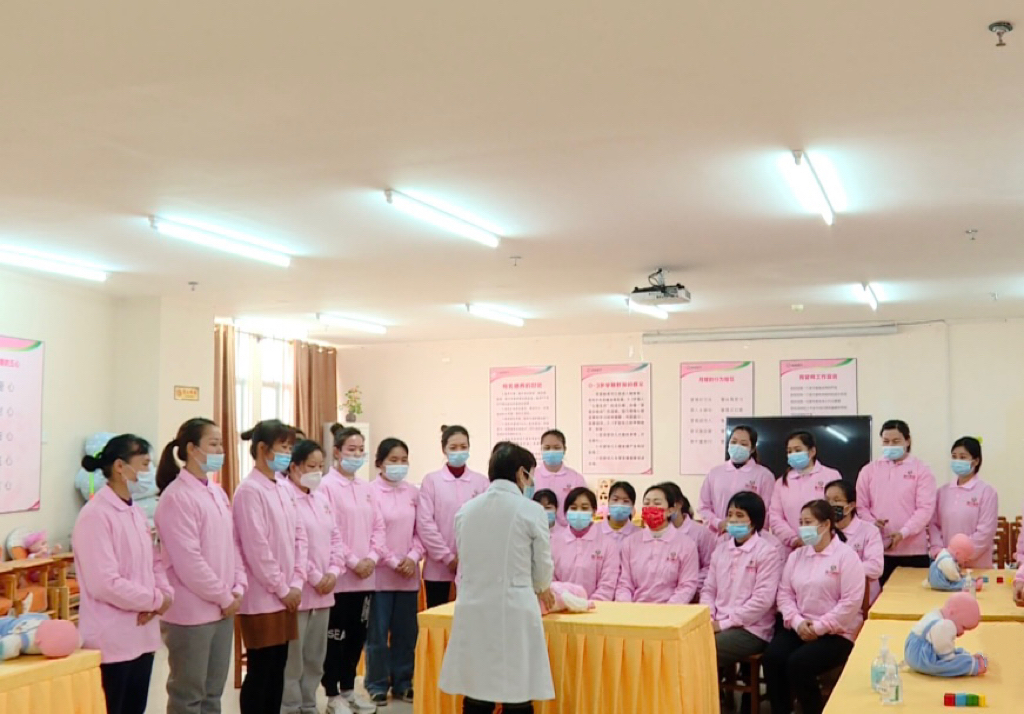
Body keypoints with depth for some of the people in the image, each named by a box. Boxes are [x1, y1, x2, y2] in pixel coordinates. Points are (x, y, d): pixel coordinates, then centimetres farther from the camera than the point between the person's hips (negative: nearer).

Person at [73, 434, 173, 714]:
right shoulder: (96, 515, -17)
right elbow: (105, 584, -23)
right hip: (111, 641, -8)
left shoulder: (136, 512, 10)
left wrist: (164, 594, -5)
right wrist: (156, 600, -12)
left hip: (142, 637, 8)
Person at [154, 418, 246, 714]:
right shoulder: (177, 497, -15)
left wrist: (238, 589, 0)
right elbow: (188, 561, -20)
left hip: (222, 610, 8)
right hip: (191, 612, -8)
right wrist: (224, 597, -13)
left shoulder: (217, 493, 11)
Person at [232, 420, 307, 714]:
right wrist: (282, 589, -12)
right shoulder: (249, 491, -13)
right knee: (260, 671, 0)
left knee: (278, 669, 12)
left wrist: (296, 583, 1)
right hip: (262, 598, -7)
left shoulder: (284, 488, 10)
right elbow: (256, 548, -17)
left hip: (285, 595, 7)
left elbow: (299, 537, 11)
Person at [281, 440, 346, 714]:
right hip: (298, 590, -7)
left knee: (315, 657, 14)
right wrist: (314, 578, -13)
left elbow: (336, 537, 13)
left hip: (323, 591, 7)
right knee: (293, 658, -2)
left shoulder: (321, 498, 13)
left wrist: (333, 572, -2)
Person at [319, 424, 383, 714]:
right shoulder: (327, 486, -9)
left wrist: (372, 558, -5)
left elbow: (378, 527, 9)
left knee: (357, 634, 12)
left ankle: (348, 689, 25)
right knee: (336, 636, 2)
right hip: (339, 574, -6)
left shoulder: (368, 489, 11)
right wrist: (352, 562, -15)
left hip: (365, 575, 6)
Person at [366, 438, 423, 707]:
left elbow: (419, 531, 8)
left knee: (406, 631, 10)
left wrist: (413, 558, -8)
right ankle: (377, 685, 14)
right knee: (378, 632, 2)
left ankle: (402, 682, 22)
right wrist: (393, 562, -12)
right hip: (380, 574, -4)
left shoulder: (413, 493, 6)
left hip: (409, 575, 4)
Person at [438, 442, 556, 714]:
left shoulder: (466, 510, 7)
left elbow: (466, 560, 13)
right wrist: (541, 589, 26)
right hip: (514, 612, -4)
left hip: (473, 611, 4)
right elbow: (543, 567, 4)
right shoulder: (531, 510, -5)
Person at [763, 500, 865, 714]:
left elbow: (851, 602, -14)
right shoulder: (796, 555, 14)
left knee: (798, 664, -27)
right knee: (771, 658, -21)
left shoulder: (846, 555, -6)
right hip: (799, 628, 5)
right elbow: (784, 593, 9)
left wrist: (819, 627, -16)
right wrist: (797, 622, -9)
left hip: (836, 633, -5)